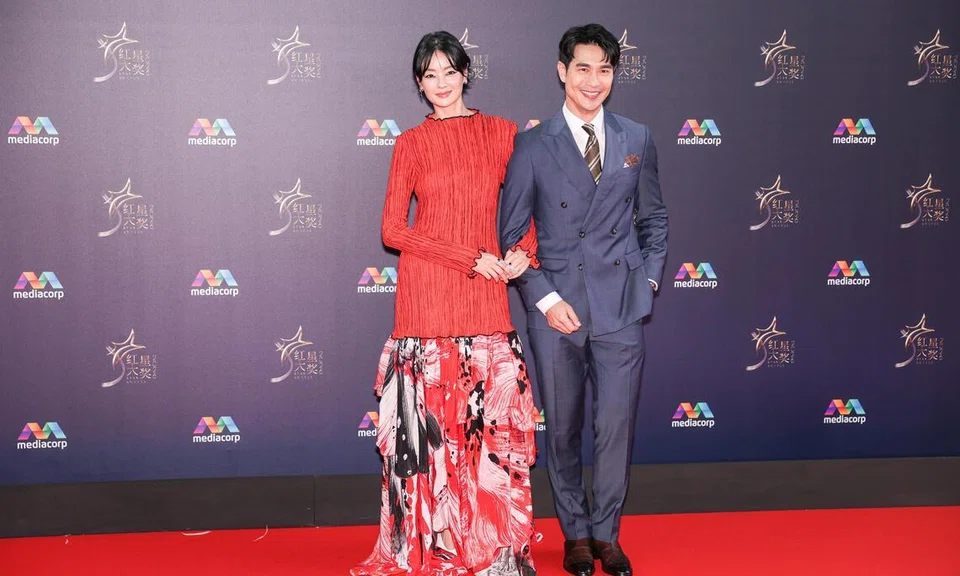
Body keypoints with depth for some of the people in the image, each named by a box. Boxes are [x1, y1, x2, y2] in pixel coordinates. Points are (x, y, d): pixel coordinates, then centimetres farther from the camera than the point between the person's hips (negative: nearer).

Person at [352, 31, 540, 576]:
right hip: (427, 292, -1)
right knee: (432, 418, -1)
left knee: (492, 417, 0)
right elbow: (393, 229, -1)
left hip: (486, 295, 1)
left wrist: (524, 249, -6)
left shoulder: (502, 132, 9)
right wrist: (471, 257, -9)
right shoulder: (411, 144, 5)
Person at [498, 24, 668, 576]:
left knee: (618, 427, 3)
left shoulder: (637, 139, 7)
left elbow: (654, 219, 16)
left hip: (622, 306, 1)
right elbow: (512, 236, 0)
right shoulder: (533, 147, -1)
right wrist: (546, 299, -7)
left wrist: (649, 281, 5)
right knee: (563, 429, 10)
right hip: (557, 308, -1)